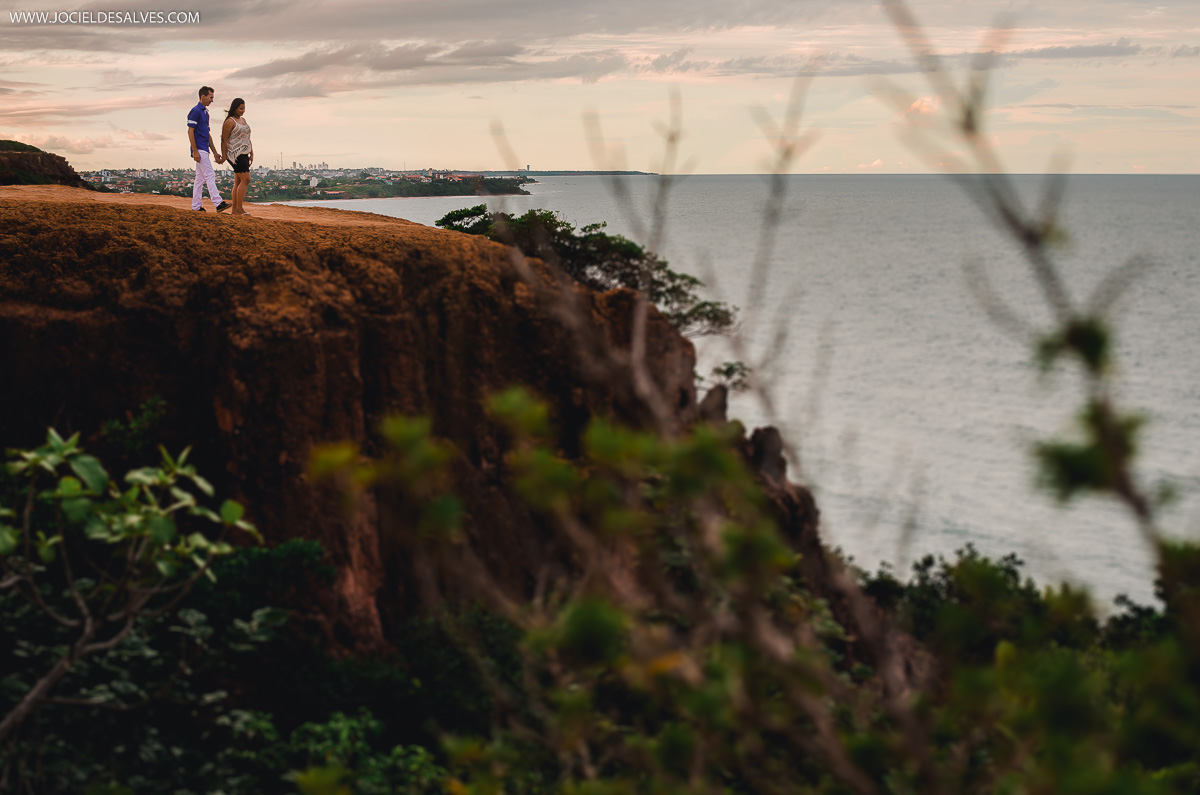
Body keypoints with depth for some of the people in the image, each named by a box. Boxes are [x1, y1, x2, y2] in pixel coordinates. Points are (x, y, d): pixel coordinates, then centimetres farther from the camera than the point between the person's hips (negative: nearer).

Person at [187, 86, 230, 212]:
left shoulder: (205, 112, 19)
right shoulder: (195, 111, -10)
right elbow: (190, 131, -15)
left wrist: (215, 152, 20)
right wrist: (195, 151, -21)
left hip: (204, 150, 10)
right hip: (199, 149, -10)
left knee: (200, 178, 9)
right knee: (210, 175, -14)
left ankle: (196, 206, 11)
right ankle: (218, 203, -19)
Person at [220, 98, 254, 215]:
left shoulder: (243, 120, 18)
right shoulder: (230, 122, -9)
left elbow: (247, 138, 23)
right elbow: (224, 140, -11)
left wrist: (251, 153, 18)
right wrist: (223, 156, -15)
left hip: (244, 154, 9)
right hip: (236, 154, -9)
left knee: (238, 182, 6)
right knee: (245, 180, -14)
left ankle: (234, 209, 7)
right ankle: (239, 208, -13)